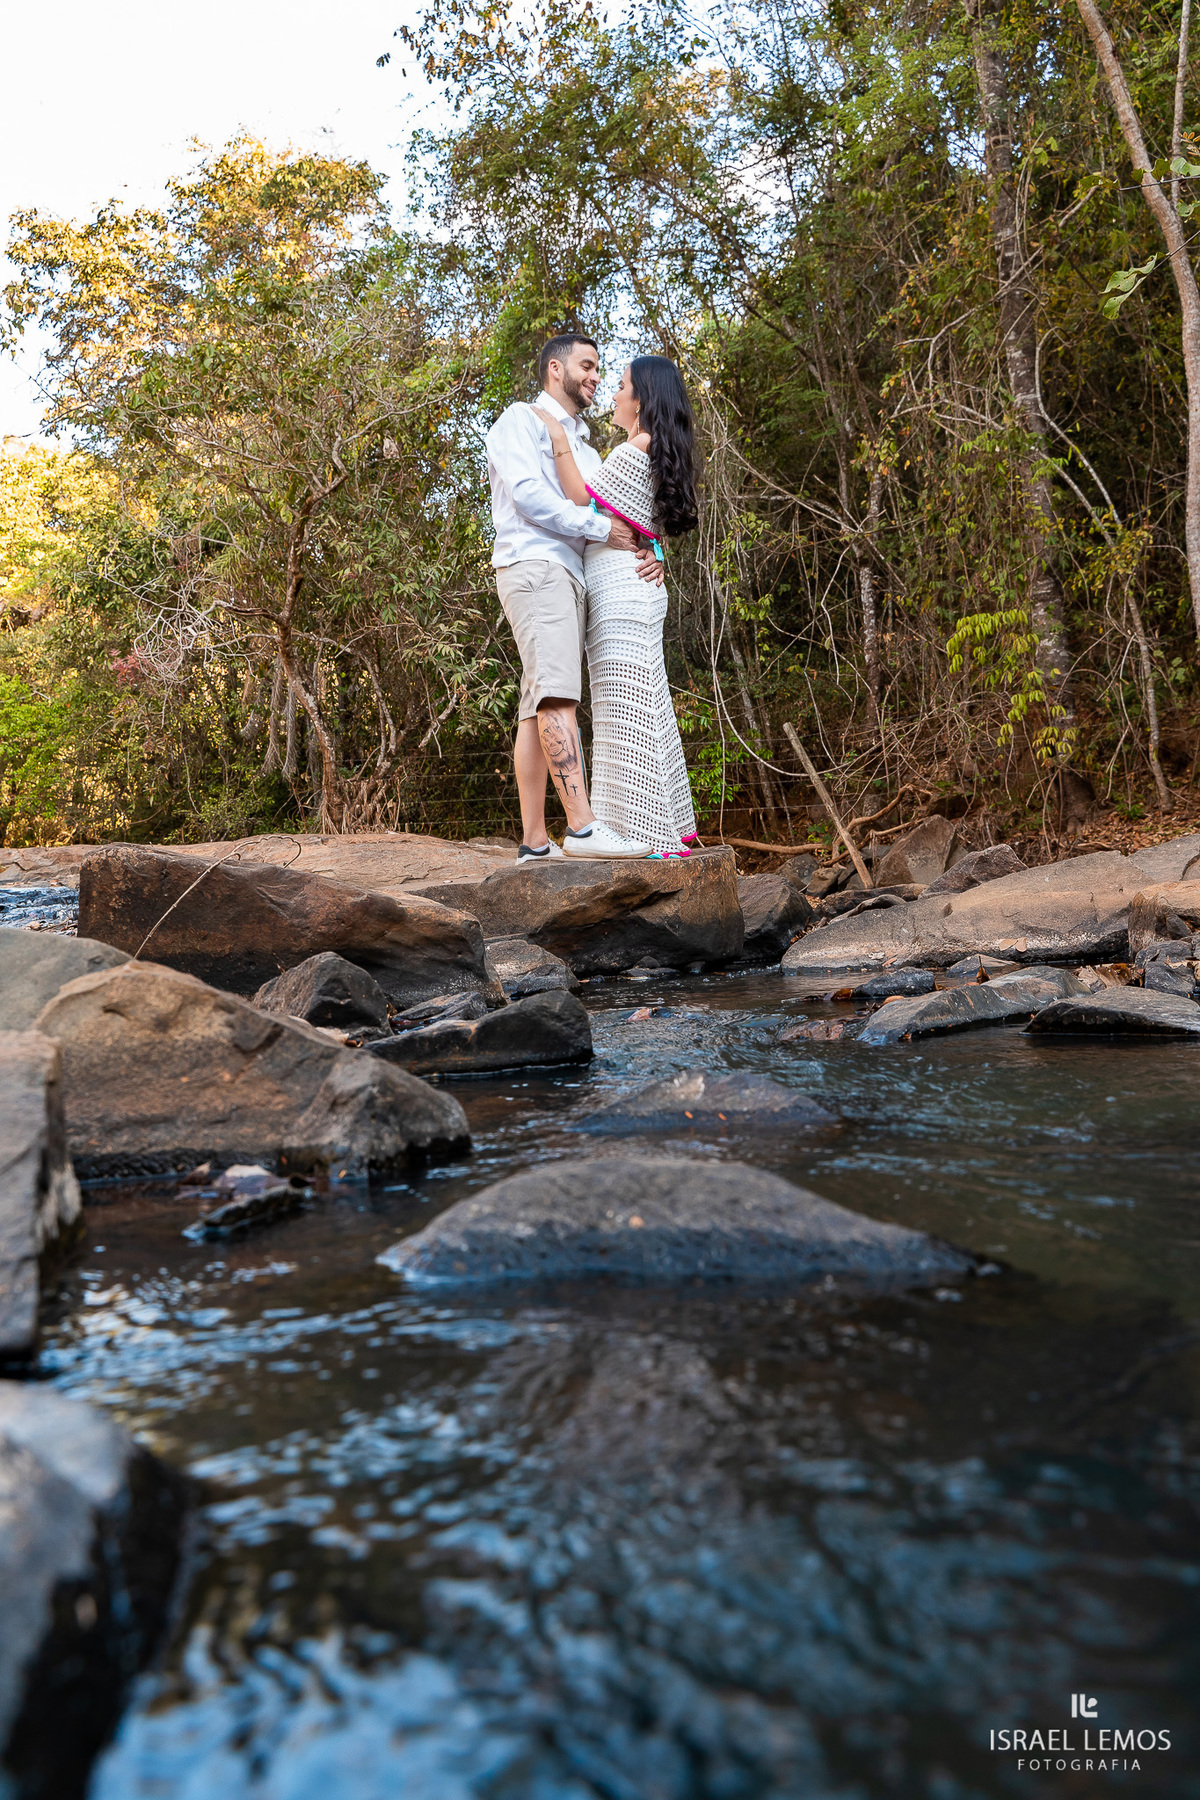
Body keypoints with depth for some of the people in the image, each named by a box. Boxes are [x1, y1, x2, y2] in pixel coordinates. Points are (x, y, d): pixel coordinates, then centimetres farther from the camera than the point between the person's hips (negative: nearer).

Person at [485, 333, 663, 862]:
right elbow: (526, 491, -10)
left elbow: (613, 523, 22)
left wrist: (643, 553, 0)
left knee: (539, 707, 2)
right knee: (558, 691, -22)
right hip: (533, 565, -8)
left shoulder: (584, 448, 31)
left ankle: (534, 842, -2)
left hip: (569, 578, 8)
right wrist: (598, 526, -11)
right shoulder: (522, 420, 7)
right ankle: (582, 826, -33)